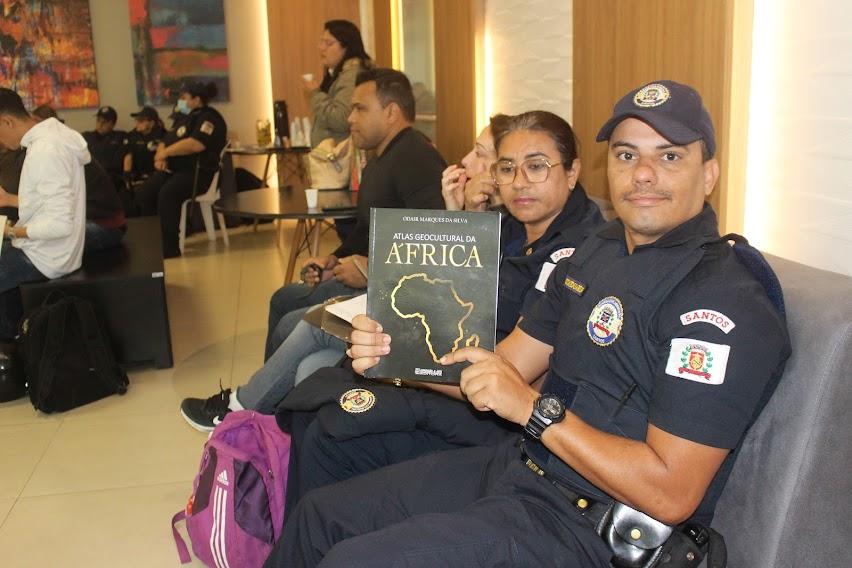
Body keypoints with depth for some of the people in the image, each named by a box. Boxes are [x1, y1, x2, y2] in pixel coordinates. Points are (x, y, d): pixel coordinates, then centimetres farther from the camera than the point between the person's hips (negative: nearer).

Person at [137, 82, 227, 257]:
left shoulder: (209, 117, -6)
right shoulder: (184, 118, 23)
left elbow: (196, 144, -23)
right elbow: (166, 140, 20)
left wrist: (166, 152, -13)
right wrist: (160, 154, -5)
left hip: (198, 173, -9)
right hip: (174, 169, 9)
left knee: (167, 194, -33)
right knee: (145, 193, -15)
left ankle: (170, 248, -27)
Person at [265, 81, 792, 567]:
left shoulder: (725, 301, -20)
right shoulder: (599, 252, 8)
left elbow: (671, 495, -24)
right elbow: (506, 368, 9)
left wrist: (535, 408, -23)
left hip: (586, 525, -8)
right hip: (517, 465, 8)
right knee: (320, 514, 12)